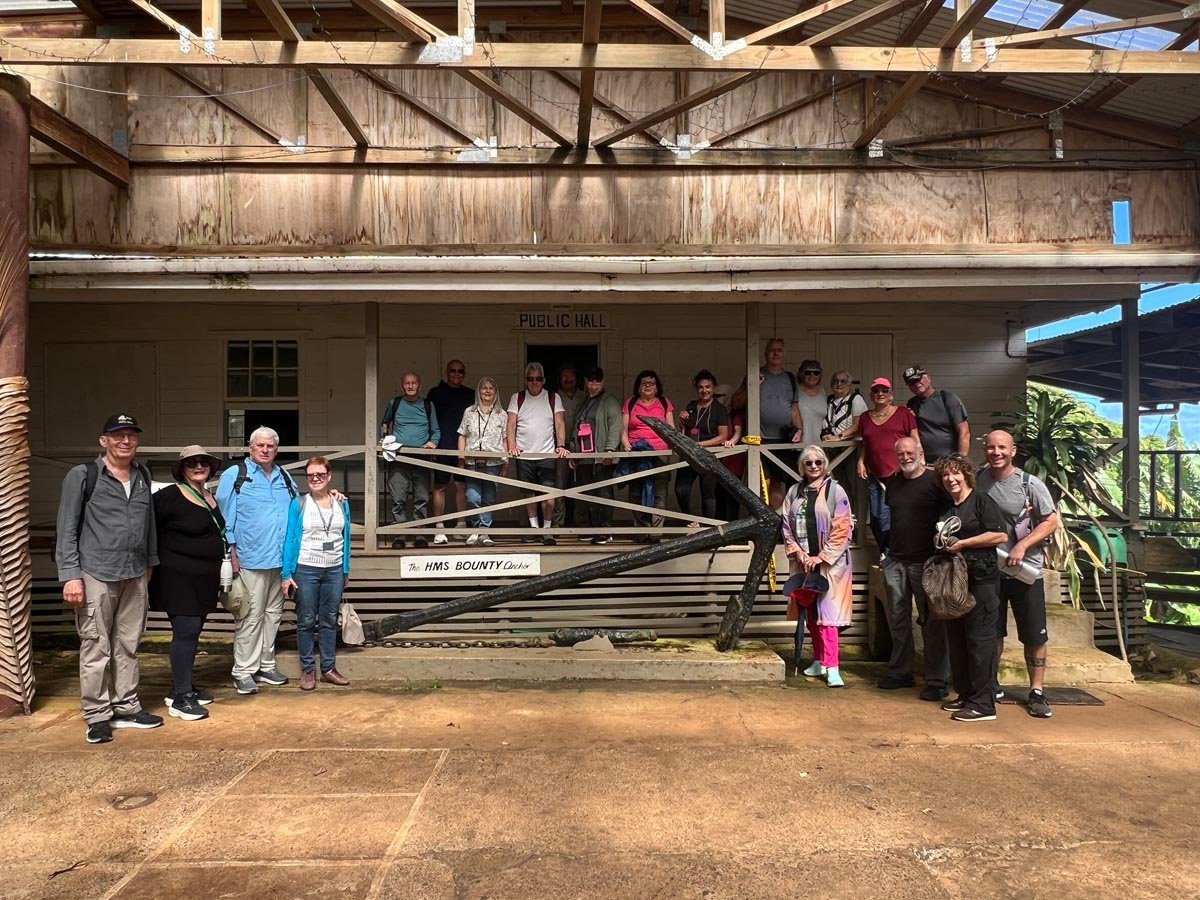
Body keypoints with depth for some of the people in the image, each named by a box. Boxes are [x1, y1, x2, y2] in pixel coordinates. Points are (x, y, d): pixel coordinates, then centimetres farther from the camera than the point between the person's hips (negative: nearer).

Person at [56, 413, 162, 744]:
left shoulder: (142, 475, 11)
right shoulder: (83, 476, -3)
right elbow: (67, 529, -5)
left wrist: (150, 561, 19)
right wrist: (70, 575, -10)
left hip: (135, 576, 5)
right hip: (96, 575, -5)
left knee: (128, 645, 11)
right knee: (96, 647, 0)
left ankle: (127, 707, 22)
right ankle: (97, 716, 10)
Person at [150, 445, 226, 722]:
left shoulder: (211, 497, 12)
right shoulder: (170, 496, -12)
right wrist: (156, 557, -13)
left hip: (204, 579, 8)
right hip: (179, 578, -8)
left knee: (192, 632, 14)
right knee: (186, 631, -9)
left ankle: (183, 687, 25)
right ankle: (180, 698, -2)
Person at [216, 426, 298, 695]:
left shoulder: (285, 478, 14)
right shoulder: (234, 475, -1)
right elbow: (224, 518, -3)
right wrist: (231, 553, -8)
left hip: (281, 559, 6)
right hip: (251, 559, -6)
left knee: (273, 614, 12)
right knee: (251, 616, -3)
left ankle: (266, 665, 23)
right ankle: (243, 672, 6)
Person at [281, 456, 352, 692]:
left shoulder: (342, 503, 7)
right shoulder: (298, 504, -2)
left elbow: (345, 538, 10)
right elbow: (290, 538, -3)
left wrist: (345, 571, 8)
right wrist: (286, 574, -8)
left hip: (334, 570, 3)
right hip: (306, 570, -3)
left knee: (329, 621, 9)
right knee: (306, 621, 4)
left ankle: (329, 668, 17)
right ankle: (307, 670, 13)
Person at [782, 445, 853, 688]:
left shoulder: (835, 491, -4)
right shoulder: (794, 492, 9)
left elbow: (842, 530, -9)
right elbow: (787, 526, 8)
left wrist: (821, 557, -13)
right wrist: (799, 554, -4)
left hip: (830, 563, -5)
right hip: (803, 561, 5)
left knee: (826, 612, -10)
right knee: (810, 612, 11)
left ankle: (831, 667, -8)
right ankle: (819, 661, 23)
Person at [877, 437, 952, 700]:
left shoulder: (934, 480, -8)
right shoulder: (892, 481, 11)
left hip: (925, 561, -6)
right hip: (895, 560, 6)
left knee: (931, 621, 1)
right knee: (897, 619, 12)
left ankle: (936, 681, 8)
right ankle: (900, 672, 25)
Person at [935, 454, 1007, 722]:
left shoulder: (981, 500, -4)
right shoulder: (945, 508, 18)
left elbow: (1000, 535, -13)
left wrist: (962, 543, -13)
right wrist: (943, 542, 10)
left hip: (980, 578, -8)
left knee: (979, 639, -7)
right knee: (955, 639, 10)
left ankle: (982, 704, -3)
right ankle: (965, 694, 21)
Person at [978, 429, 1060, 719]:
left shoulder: (1031, 484, -7)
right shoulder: (977, 481, 1)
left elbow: (1051, 522, -5)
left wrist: (1022, 546, -16)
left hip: (1026, 570, -2)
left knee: (1035, 635, 2)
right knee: (991, 632, 12)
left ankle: (1037, 693, 14)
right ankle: (991, 686, 25)